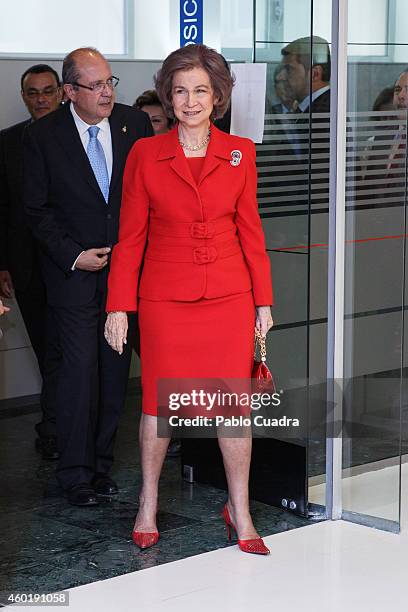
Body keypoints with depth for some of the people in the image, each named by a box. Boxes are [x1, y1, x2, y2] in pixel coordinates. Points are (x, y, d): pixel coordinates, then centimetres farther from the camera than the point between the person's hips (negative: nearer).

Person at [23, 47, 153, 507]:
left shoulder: (135, 124, 1)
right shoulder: (42, 136, -5)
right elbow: (36, 209, -2)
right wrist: (73, 256, -10)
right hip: (73, 273, -3)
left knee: (115, 369, 6)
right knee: (80, 369, -7)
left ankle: (101, 464, 18)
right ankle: (75, 473, 3)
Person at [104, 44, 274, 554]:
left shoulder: (240, 152, 3)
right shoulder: (145, 154, -1)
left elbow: (250, 230, 7)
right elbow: (130, 237, 0)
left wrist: (263, 299, 5)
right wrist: (118, 306, -4)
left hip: (229, 296, 1)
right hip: (165, 297, -1)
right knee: (158, 403, 7)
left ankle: (239, 511, 18)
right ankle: (148, 506, 25)